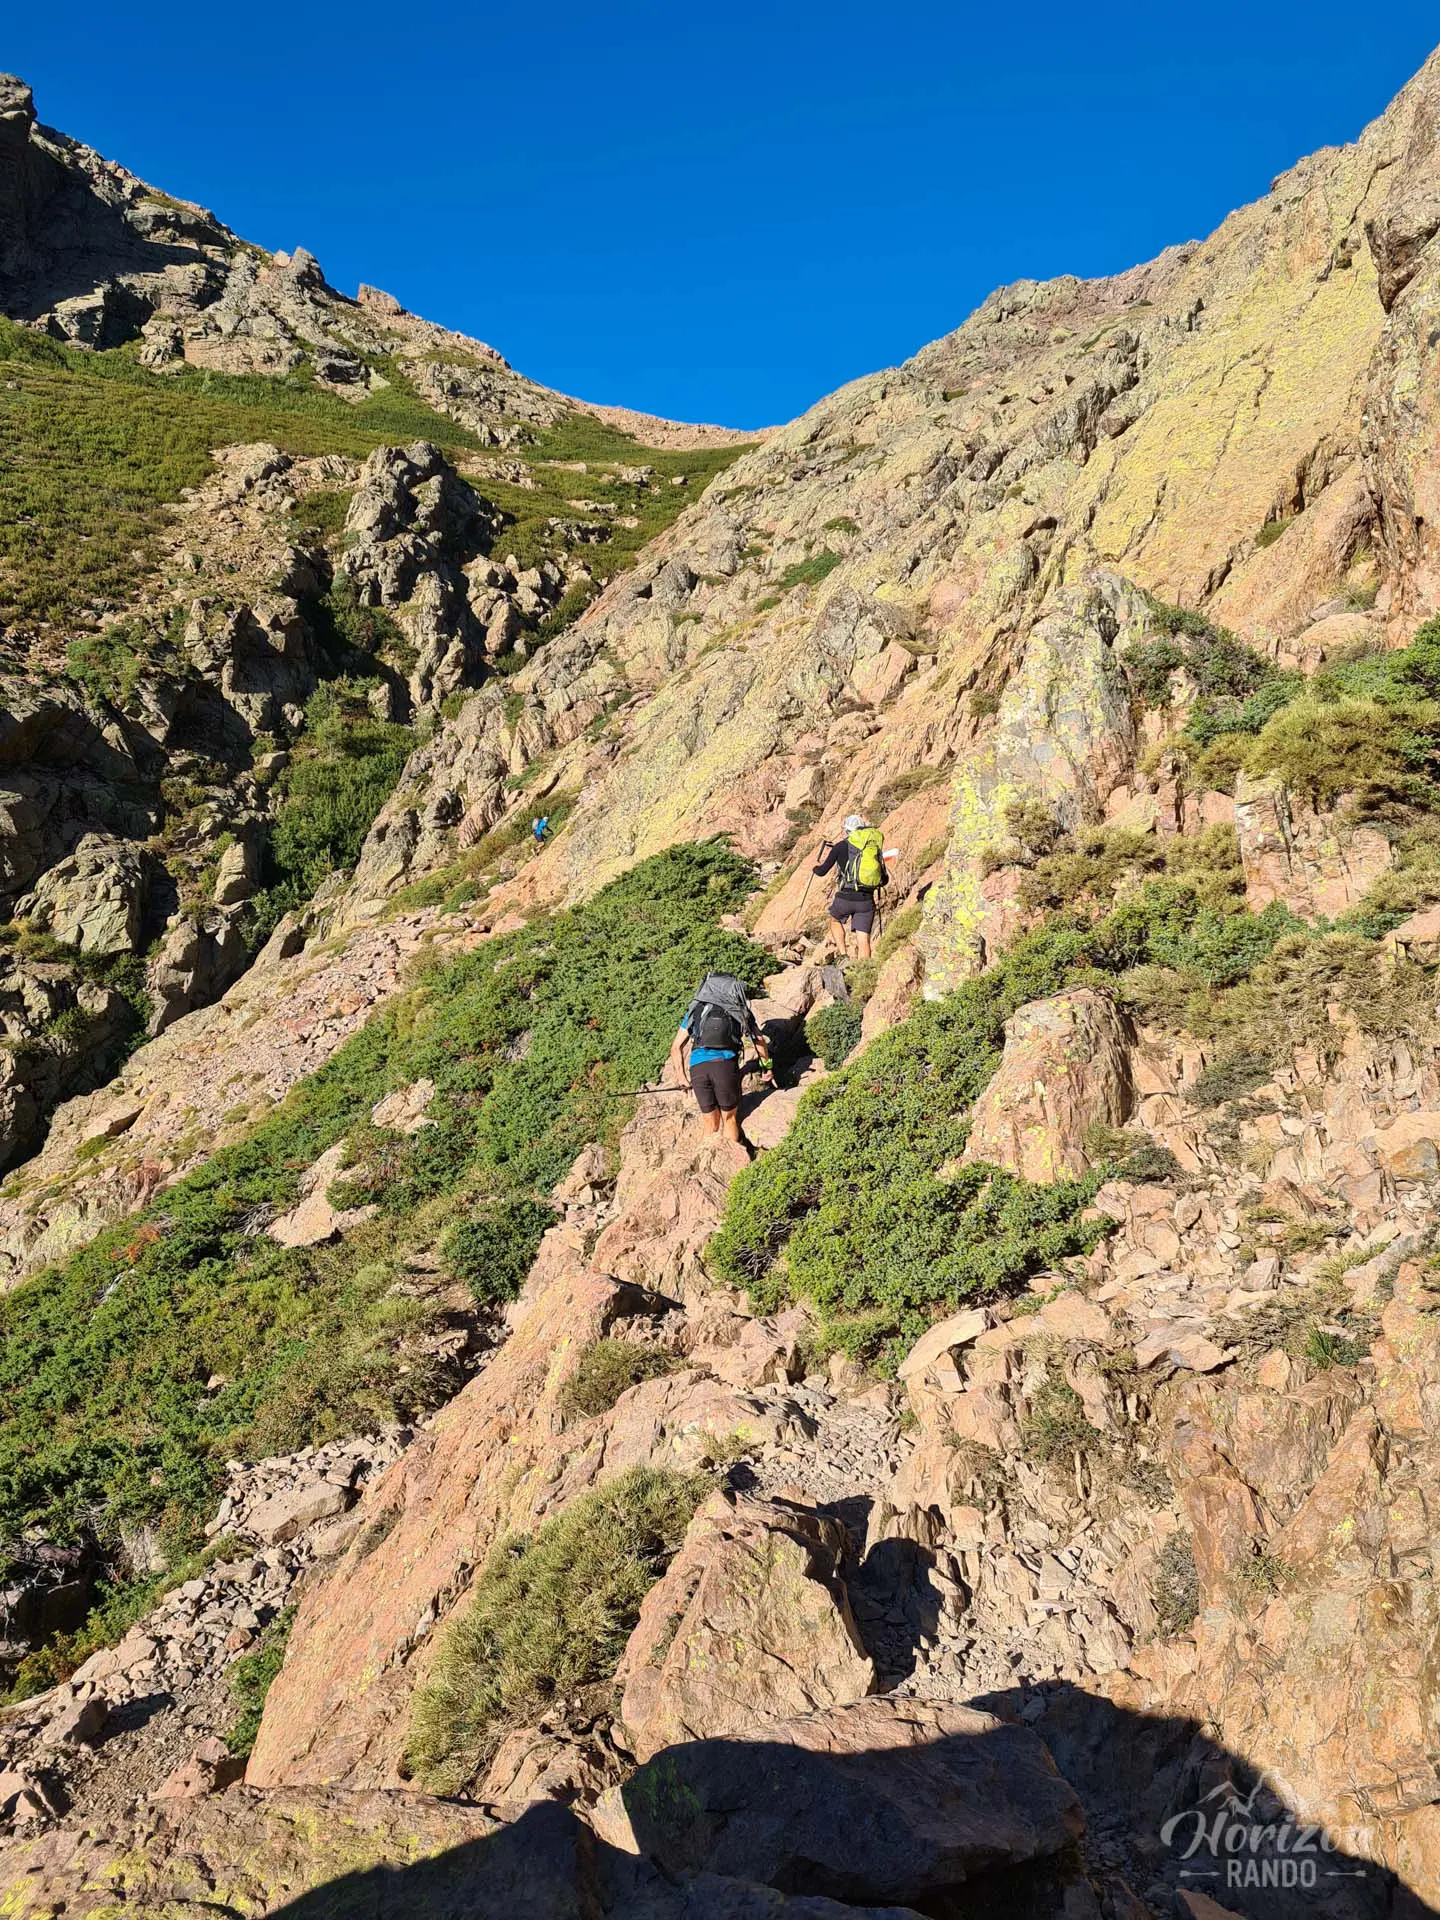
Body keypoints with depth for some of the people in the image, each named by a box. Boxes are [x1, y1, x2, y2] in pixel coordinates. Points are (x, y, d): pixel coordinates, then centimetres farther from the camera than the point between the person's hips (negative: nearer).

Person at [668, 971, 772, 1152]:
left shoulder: (696, 1009, 27)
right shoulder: (738, 1008, 24)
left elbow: (676, 1047, 24)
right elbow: (760, 1040, 23)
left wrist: (682, 1077, 33)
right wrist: (767, 1065, 39)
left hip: (697, 1066, 1)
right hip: (725, 1063, -1)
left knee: (712, 1125, 14)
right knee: (729, 1120, 14)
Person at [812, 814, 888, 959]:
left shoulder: (840, 846, -1)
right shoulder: (875, 847, 8)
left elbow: (822, 871, 5)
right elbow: (885, 879, 14)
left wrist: (814, 868, 28)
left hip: (845, 898, -2)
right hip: (867, 901, 2)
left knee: (835, 919, 29)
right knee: (863, 940, 5)